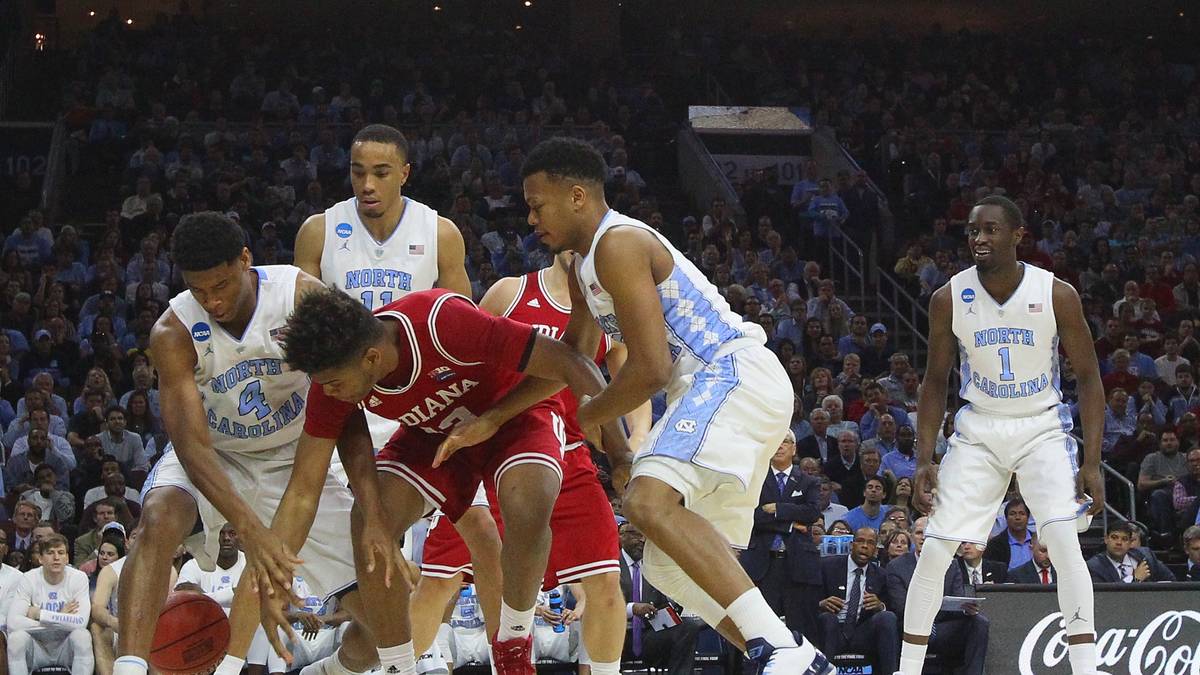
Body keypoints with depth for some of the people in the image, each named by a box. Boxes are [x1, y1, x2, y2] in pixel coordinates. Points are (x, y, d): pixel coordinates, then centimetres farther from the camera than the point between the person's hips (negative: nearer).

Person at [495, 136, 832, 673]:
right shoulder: (585, 265, 21)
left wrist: (584, 420, -3)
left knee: (649, 502, -31)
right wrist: (492, 416, 28)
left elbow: (650, 369, -18)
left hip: (736, 375, -11)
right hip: (713, 388, 11)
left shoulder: (618, 243, -12)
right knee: (670, 565, 11)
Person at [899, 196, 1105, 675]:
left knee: (1064, 539, -21)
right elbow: (936, 381, 2)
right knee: (934, 550, -5)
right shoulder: (949, 299, -10)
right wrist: (924, 459, -5)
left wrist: (1092, 462, -13)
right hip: (978, 432, 2)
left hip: (1042, 428, -2)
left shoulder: (1057, 296, -15)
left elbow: (1088, 378, -7)